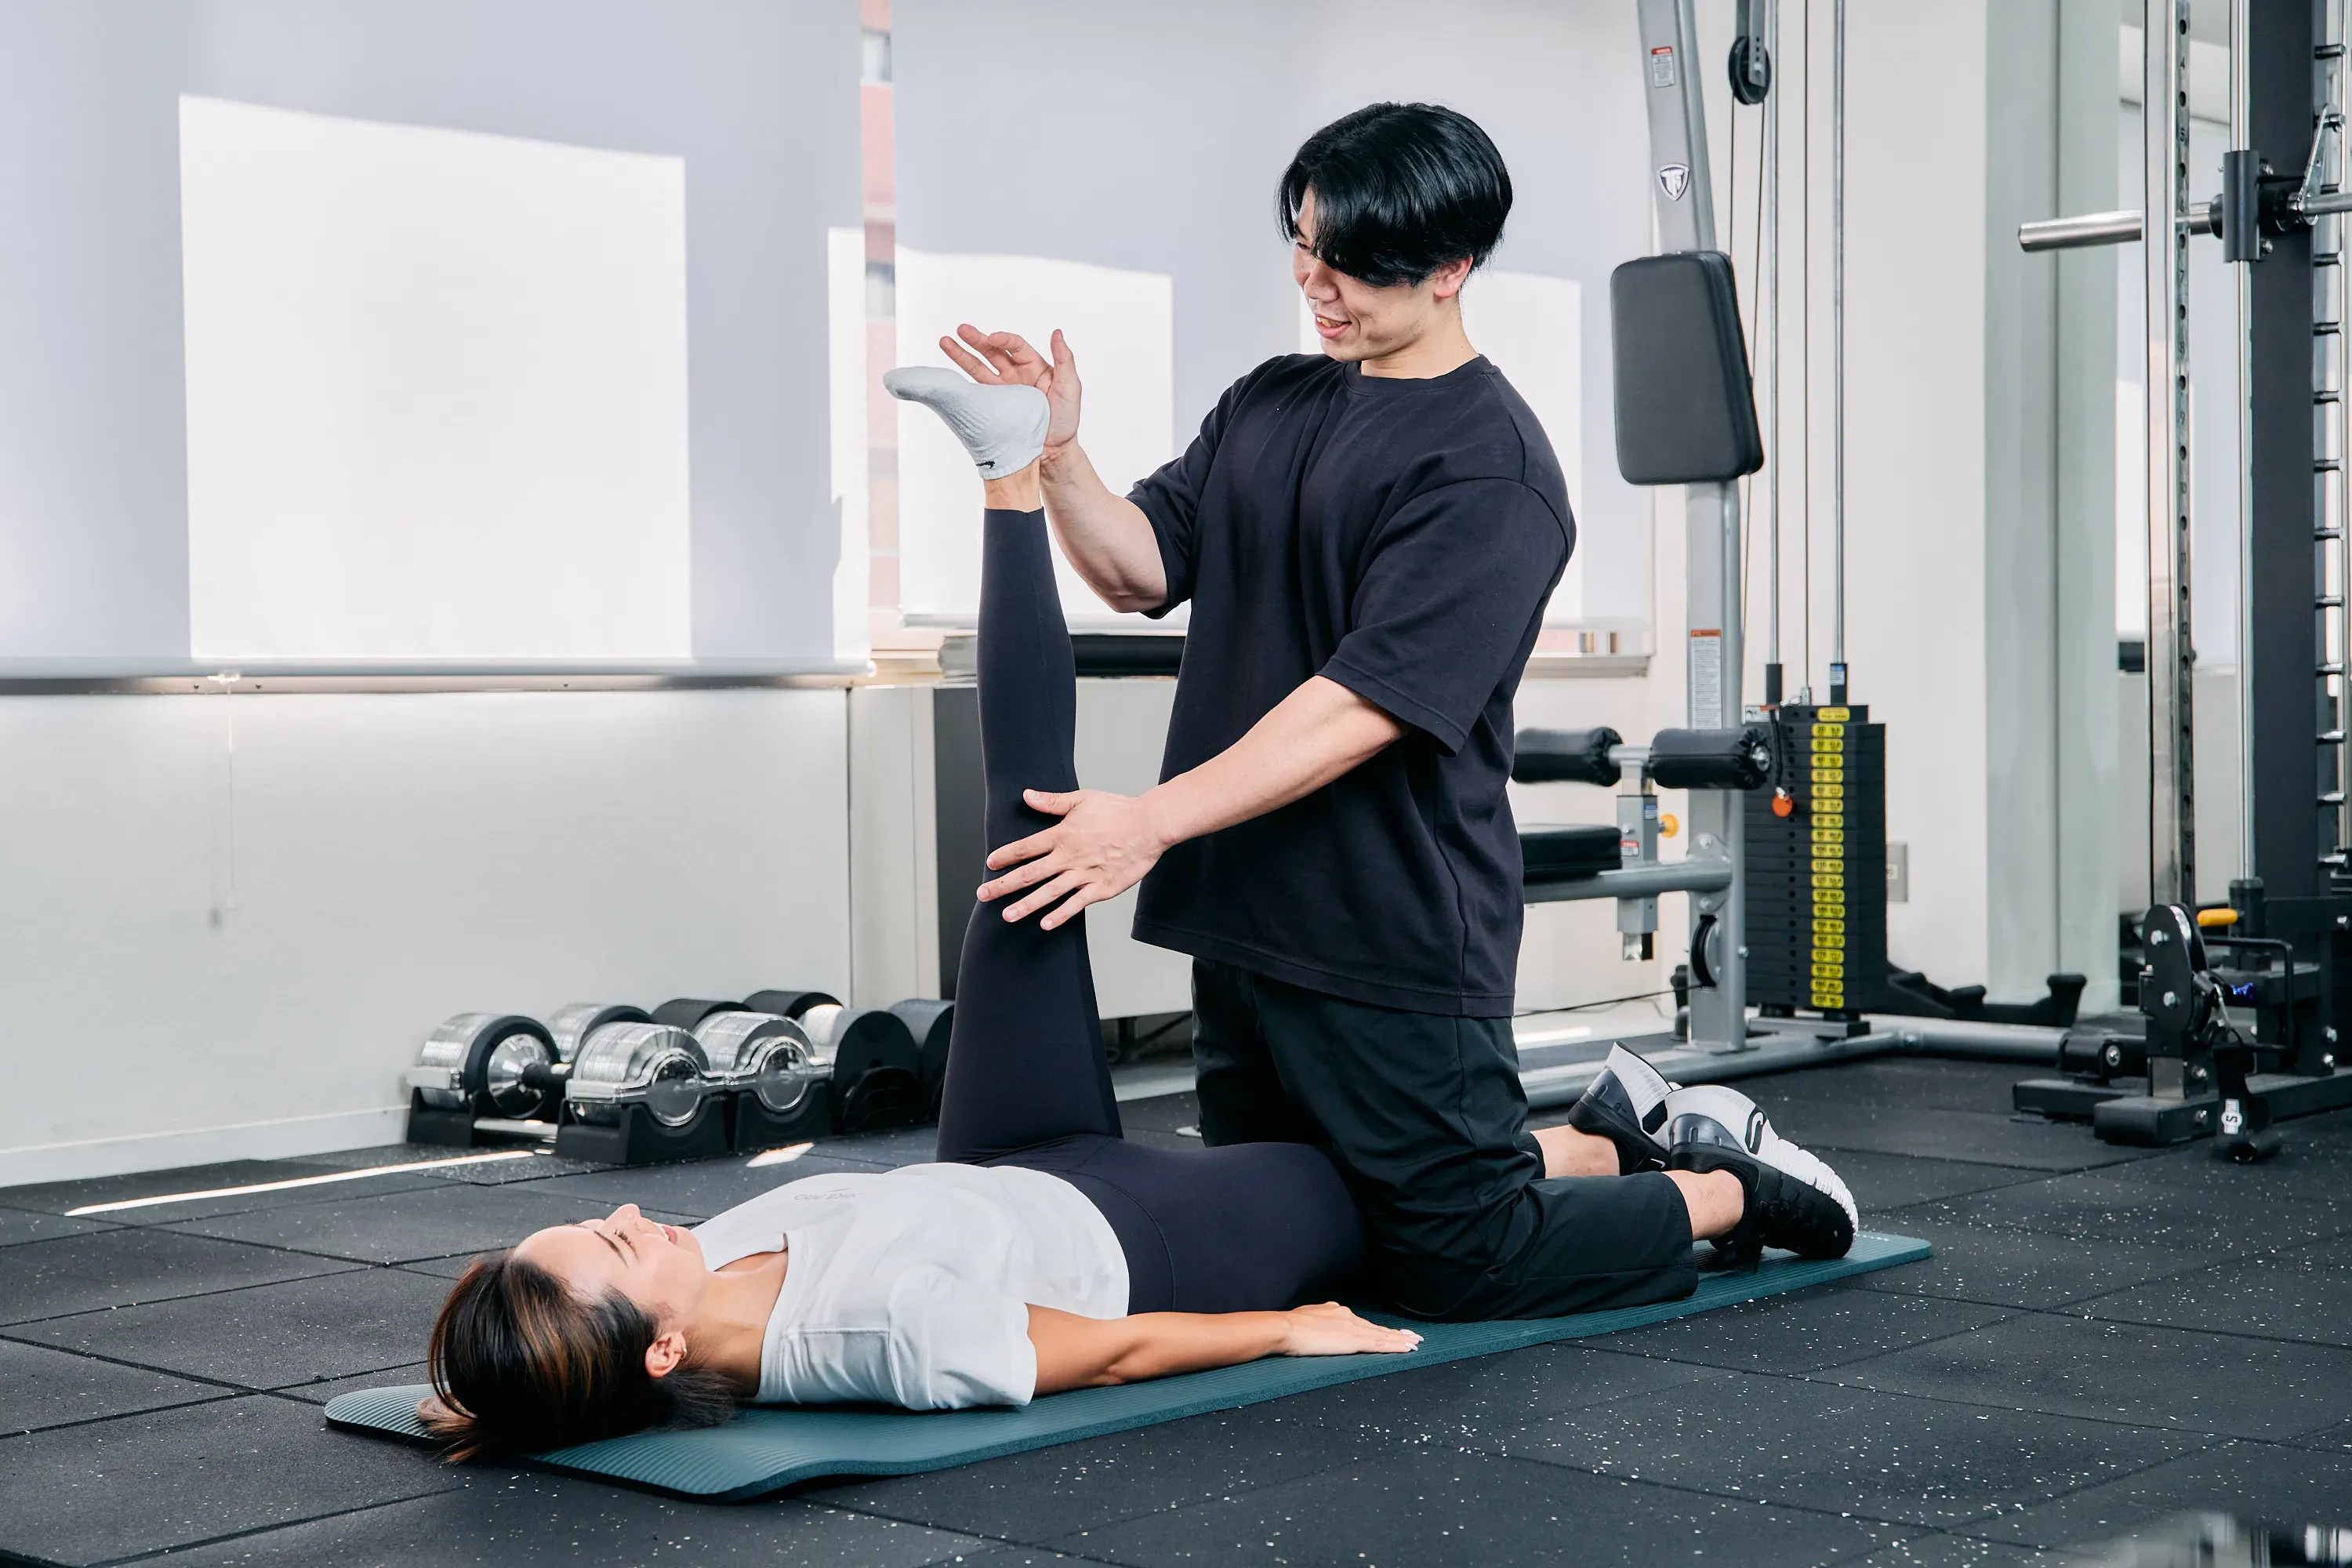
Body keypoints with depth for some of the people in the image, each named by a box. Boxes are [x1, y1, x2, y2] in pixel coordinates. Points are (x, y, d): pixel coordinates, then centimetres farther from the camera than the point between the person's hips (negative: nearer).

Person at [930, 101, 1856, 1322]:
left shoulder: (1489, 465, -15)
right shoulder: (1269, 405, 11)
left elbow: (1372, 702, -23)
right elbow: (1142, 567, 8)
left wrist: (1156, 819, -27)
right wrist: (1056, 454, -9)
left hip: (1391, 945, -8)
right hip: (1241, 914, 8)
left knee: (1458, 1271, 0)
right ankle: (1604, 1145, 36)